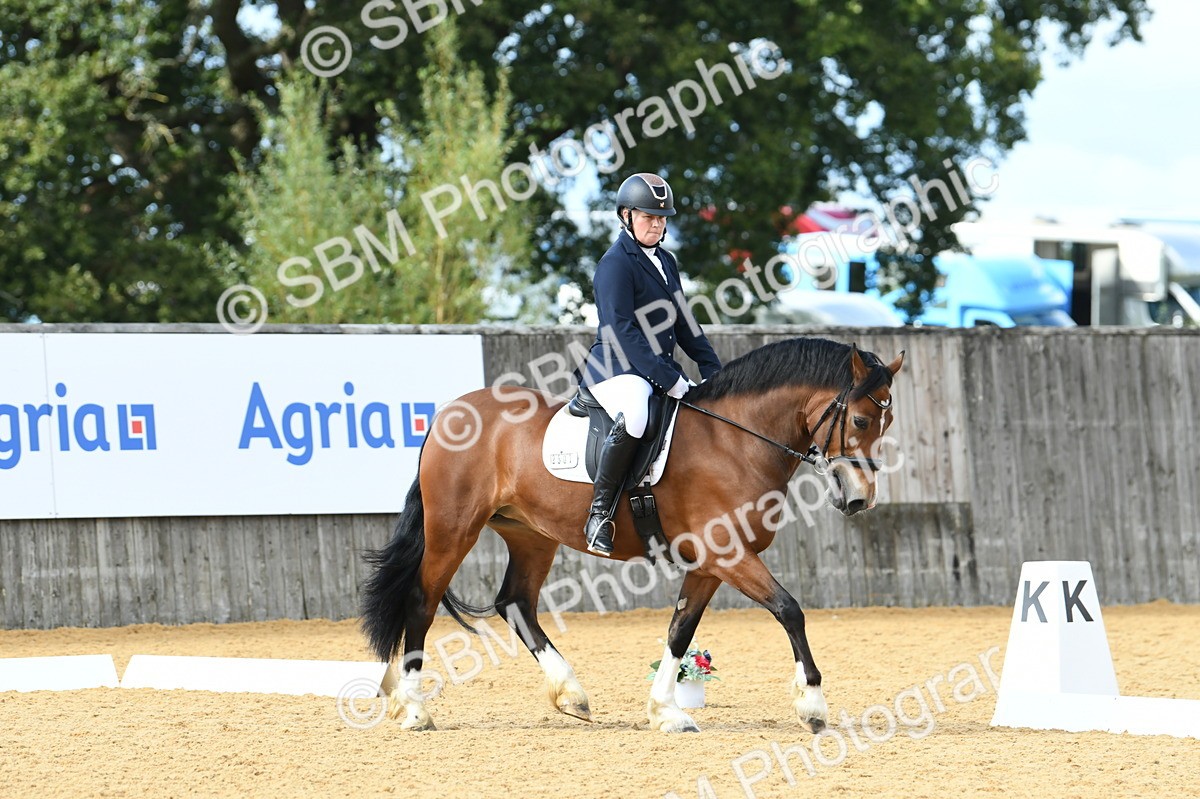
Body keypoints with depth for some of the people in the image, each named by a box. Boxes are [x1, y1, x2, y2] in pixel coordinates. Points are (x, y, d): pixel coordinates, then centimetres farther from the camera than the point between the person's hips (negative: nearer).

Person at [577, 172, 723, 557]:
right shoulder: (615, 264, -11)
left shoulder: (665, 262, 16)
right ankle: (600, 514, -28)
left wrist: (713, 368, 9)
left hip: (659, 369, 9)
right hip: (616, 369, -9)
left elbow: (683, 324, 21)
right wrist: (669, 380, -24)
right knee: (634, 417, -39)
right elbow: (623, 332, -20)